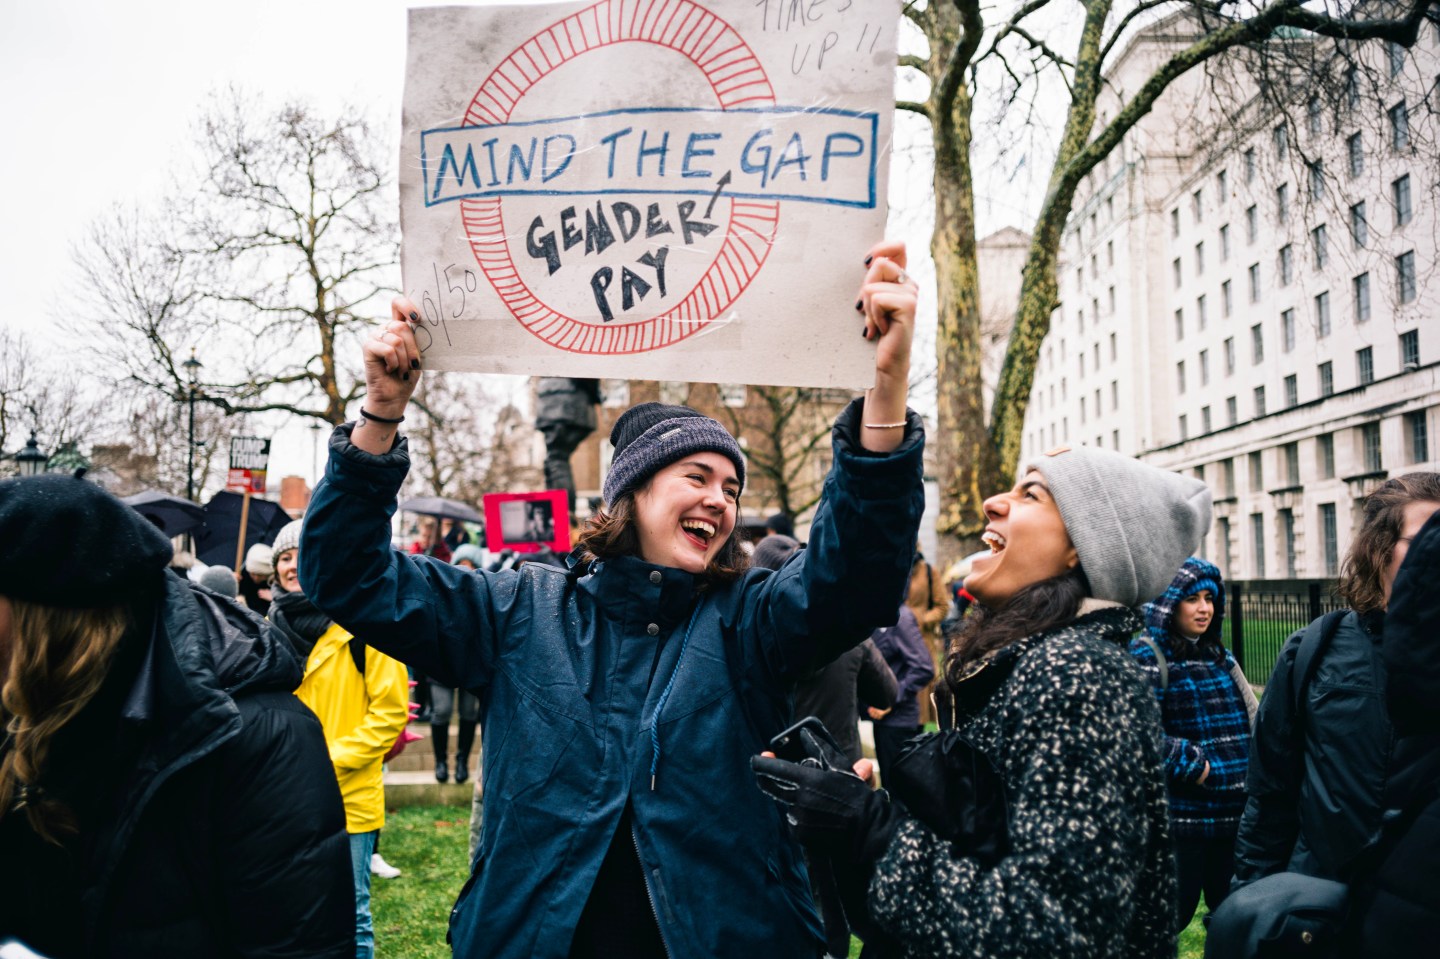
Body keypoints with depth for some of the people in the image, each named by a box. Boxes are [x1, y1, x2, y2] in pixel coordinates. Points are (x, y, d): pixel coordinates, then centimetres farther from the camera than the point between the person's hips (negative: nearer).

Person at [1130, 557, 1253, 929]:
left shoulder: (1220, 657, 13)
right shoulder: (1147, 658, -10)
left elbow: (1248, 721, 22)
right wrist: (1193, 766, -17)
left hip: (1235, 815, 7)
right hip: (1181, 816, -7)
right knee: (1172, 915, 3)